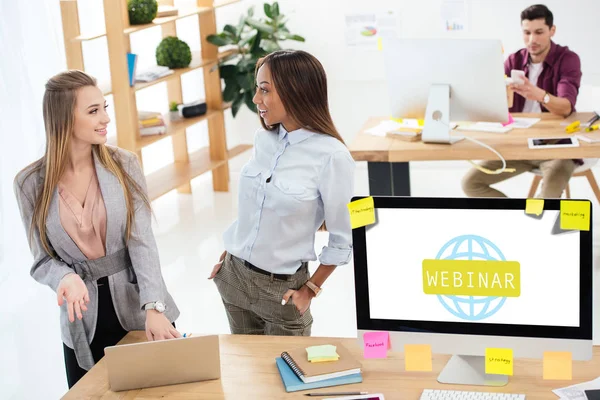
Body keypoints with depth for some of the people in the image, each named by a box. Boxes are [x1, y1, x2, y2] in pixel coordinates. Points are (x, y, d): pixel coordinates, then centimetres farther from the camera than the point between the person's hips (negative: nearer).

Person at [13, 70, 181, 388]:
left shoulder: (124, 165, -7)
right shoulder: (31, 183, -7)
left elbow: (142, 241, -13)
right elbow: (43, 260, -3)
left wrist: (154, 306, -25)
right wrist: (66, 279, -25)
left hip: (139, 308, 0)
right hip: (83, 323, 0)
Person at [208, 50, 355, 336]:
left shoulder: (331, 155, -20)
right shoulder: (263, 139, -3)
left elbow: (341, 240, -12)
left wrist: (310, 290, -9)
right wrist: (226, 256, 12)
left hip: (282, 288, -5)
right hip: (233, 276, 5)